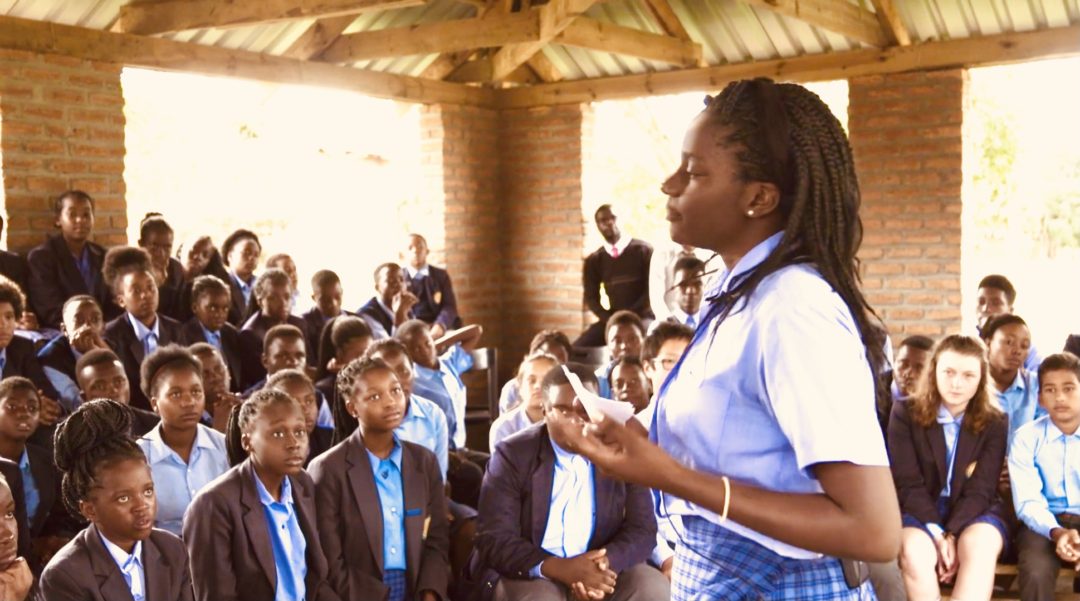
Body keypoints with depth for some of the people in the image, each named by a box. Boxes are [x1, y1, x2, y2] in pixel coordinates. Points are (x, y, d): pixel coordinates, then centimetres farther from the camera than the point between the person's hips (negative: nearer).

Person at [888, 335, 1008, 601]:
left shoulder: (995, 423, 0)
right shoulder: (905, 413, -3)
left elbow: (980, 490, -7)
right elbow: (908, 484, -8)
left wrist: (951, 535, -22)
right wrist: (937, 534, -21)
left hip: (974, 512, 1)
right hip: (919, 511, -1)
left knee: (979, 547, -33)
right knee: (914, 551, -33)